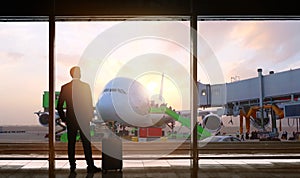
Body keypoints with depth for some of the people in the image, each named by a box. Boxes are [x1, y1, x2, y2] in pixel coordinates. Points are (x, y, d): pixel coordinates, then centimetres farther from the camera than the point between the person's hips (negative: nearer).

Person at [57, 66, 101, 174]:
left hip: (70, 120, 2)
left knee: (71, 144, 10)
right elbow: (90, 104, -5)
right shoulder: (86, 86, -8)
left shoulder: (65, 87, -2)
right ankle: (90, 167, 5)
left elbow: (59, 106, 1)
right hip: (84, 119, -2)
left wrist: (63, 118, 12)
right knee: (86, 143, 3)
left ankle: (72, 166, 15)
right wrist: (91, 116, 8)